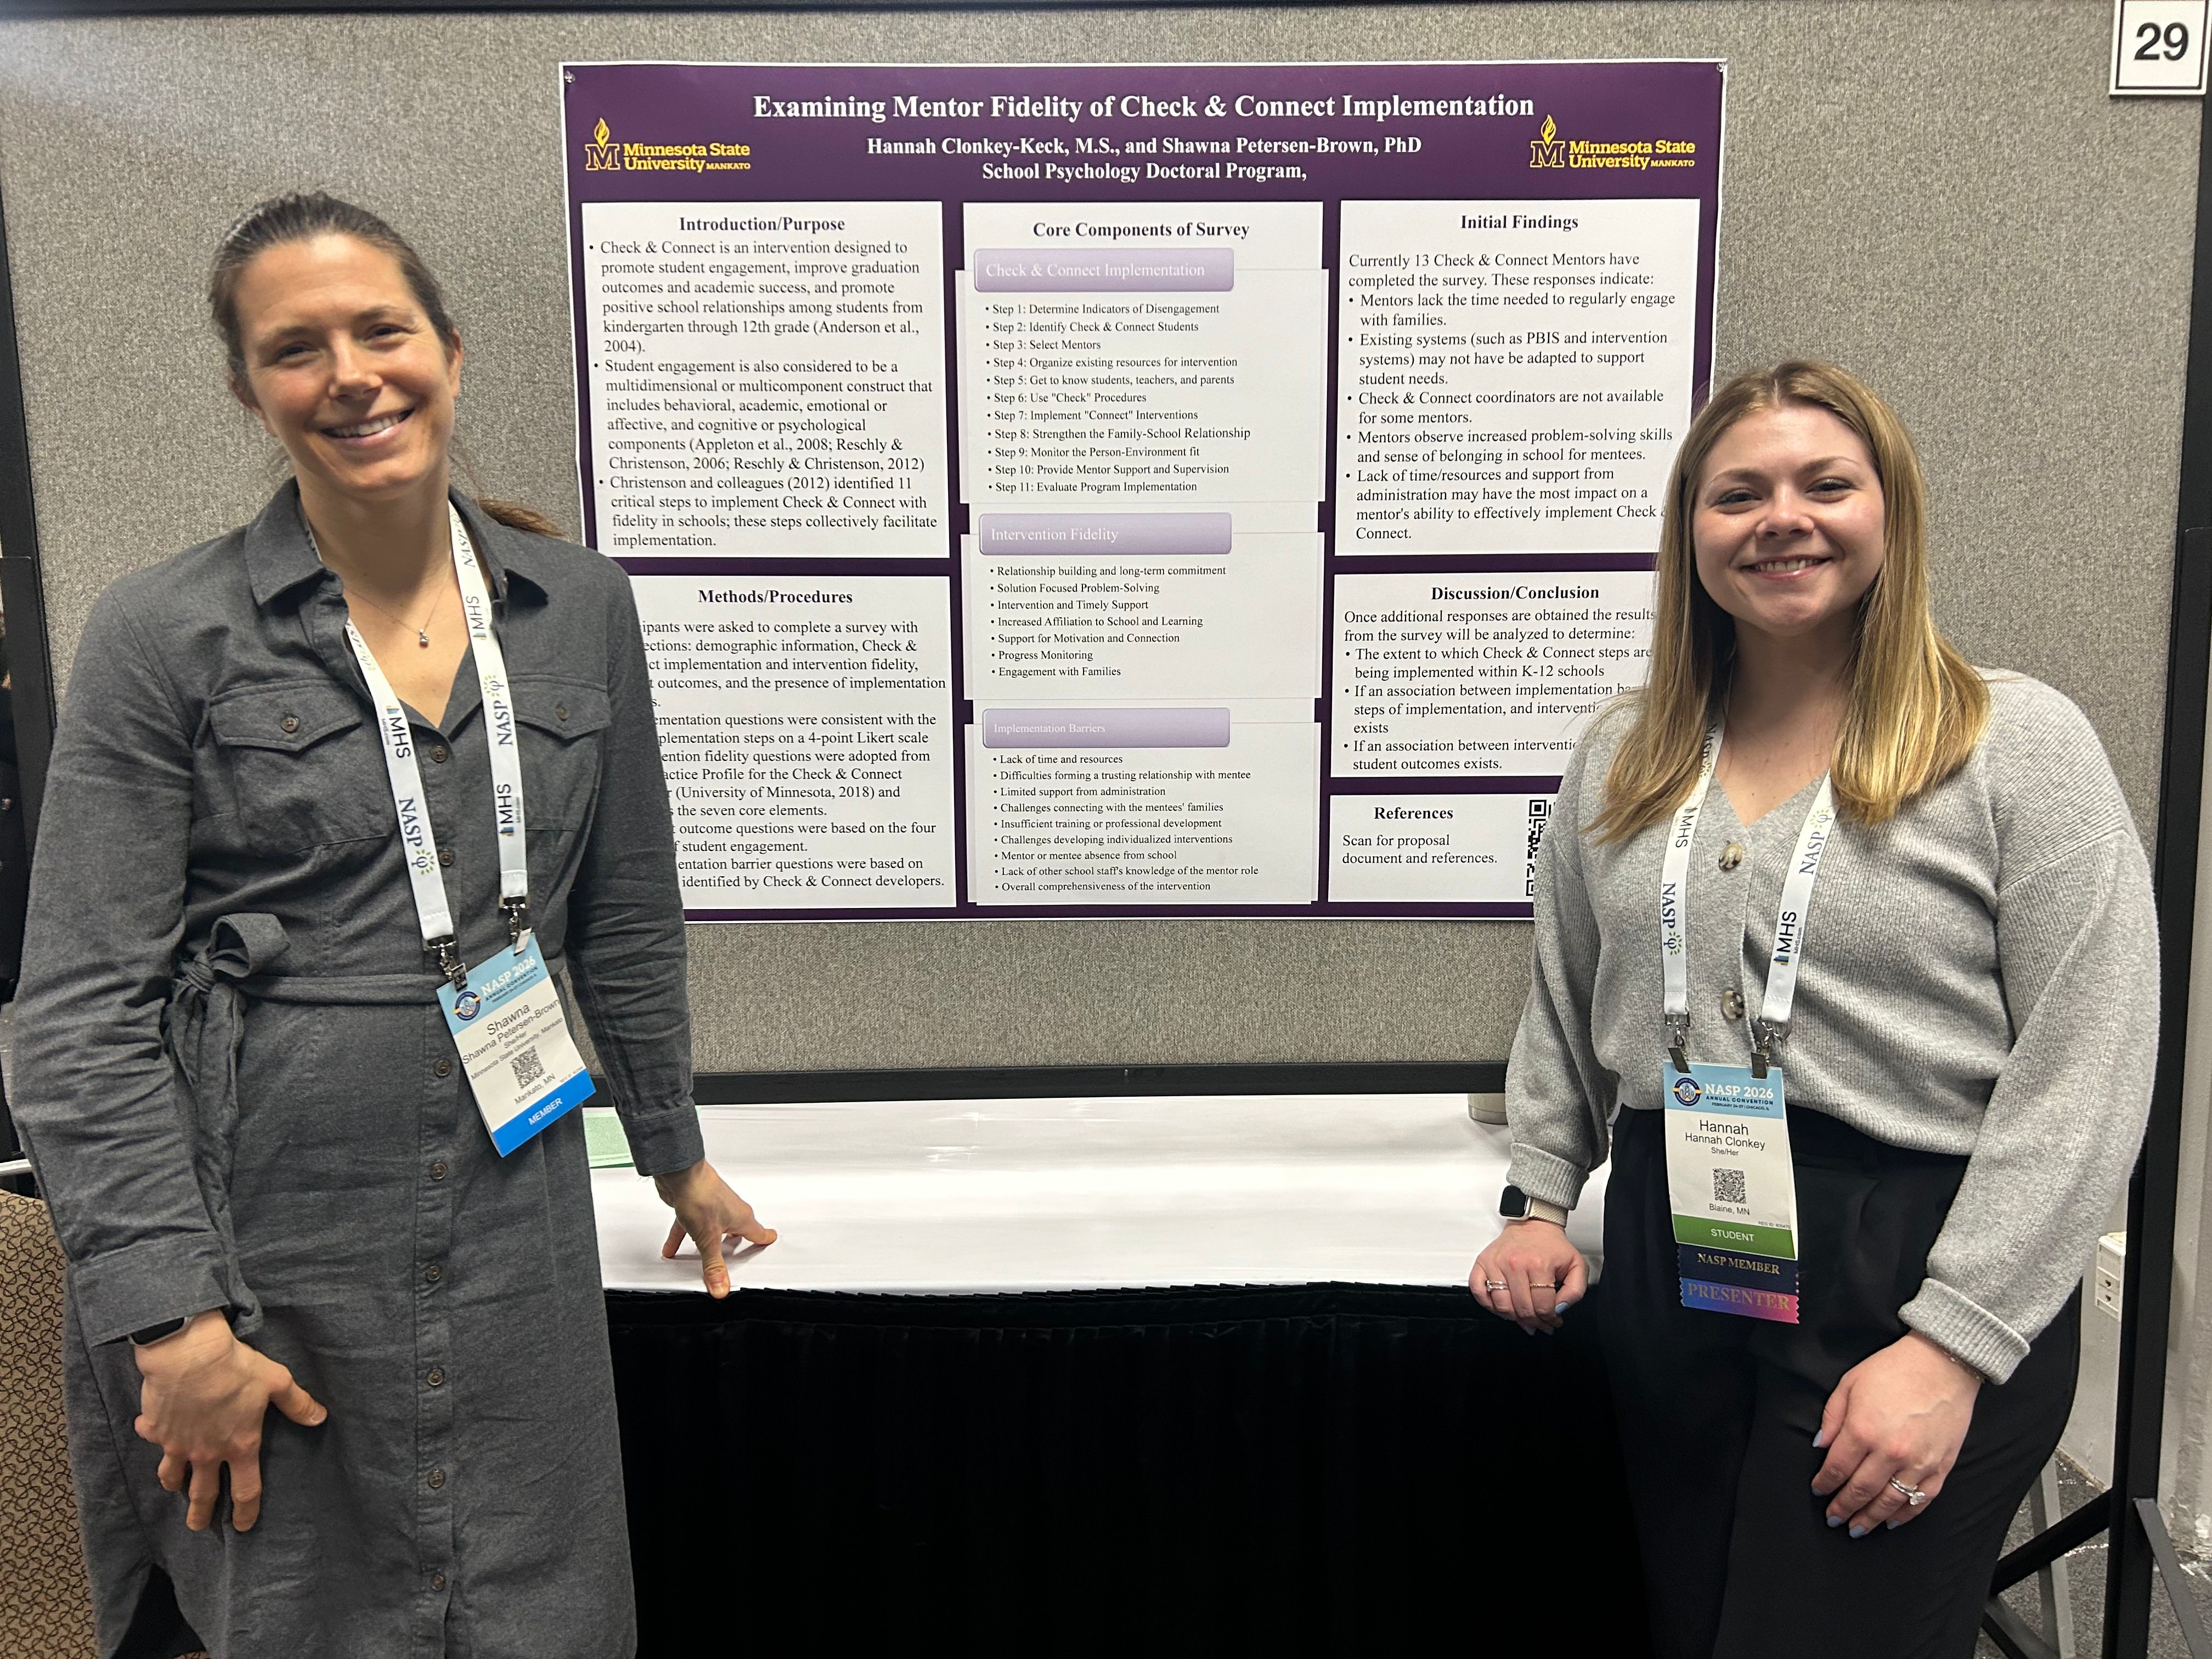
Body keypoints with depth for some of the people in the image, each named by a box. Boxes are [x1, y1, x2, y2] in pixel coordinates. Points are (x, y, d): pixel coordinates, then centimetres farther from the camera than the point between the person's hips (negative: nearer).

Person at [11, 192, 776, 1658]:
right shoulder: (165, 638, -6)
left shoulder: (580, 610, 4)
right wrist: (170, 1316, -13)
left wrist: (677, 1155, 19)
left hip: (514, 1234, 3)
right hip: (260, 1241, -2)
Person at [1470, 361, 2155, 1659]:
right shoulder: (1624, 760, 9)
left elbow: (2085, 1073, -11)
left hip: (1909, 1278, -4)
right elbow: (1563, 1006, 19)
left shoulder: (2018, 742, -7)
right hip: (1669, 1276, 5)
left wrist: (1954, 1346, -16)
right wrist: (1540, 1206, 10)